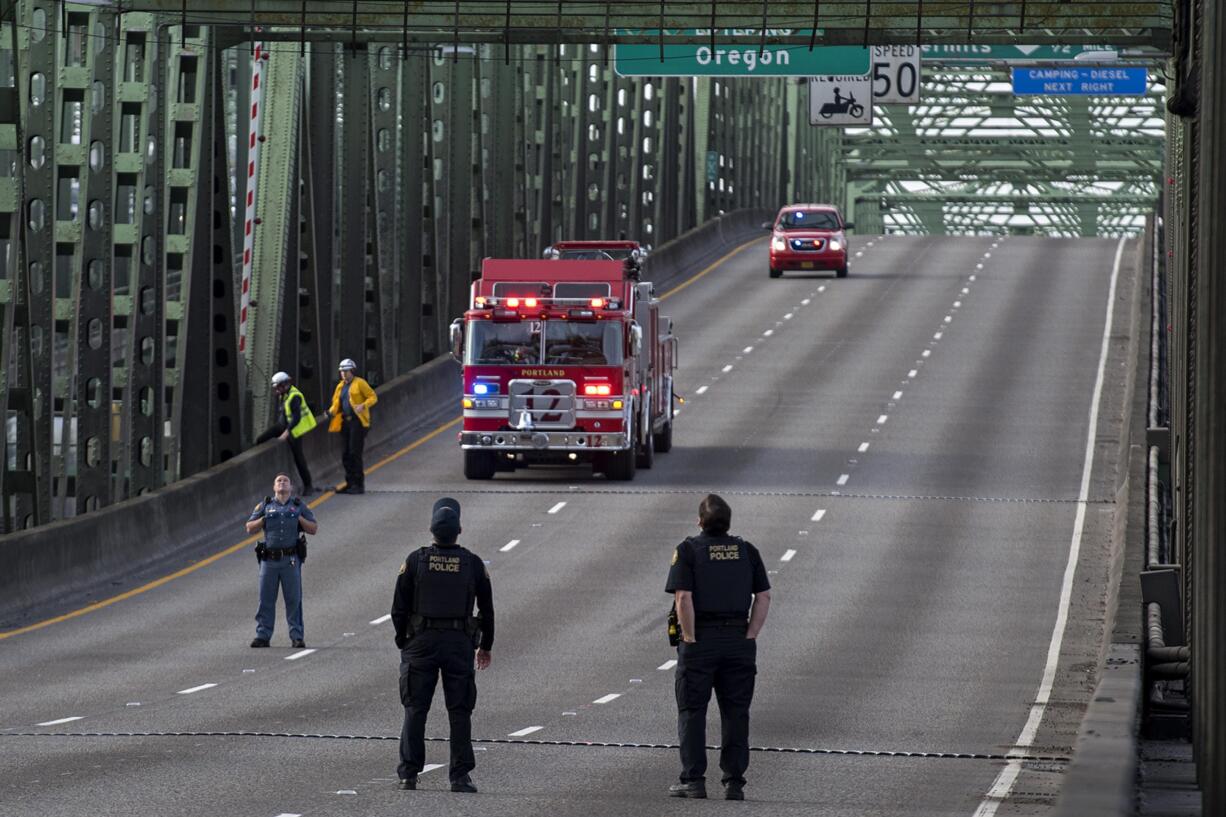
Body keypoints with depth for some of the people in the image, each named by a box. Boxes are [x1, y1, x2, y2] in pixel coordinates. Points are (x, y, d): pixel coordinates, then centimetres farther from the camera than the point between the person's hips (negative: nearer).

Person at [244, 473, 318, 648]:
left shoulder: (299, 506, 11)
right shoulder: (265, 506, 12)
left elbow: (313, 529, 9)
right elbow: (250, 528, 11)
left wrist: (299, 518, -5)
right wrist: (264, 518, -4)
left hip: (291, 560, -1)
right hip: (269, 559, 1)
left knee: (294, 599, -2)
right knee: (266, 599, 0)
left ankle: (297, 637, 0)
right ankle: (262, 636, 4)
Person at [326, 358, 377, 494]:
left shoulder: (360, 383, -4)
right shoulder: (340, 386, 17)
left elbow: (373, 397, -6)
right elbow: (336, 403, 22)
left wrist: (363, 406, -23)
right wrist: (331, 412, 1)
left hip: (358, 421, -7)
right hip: (345, 422, 7)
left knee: (355, 453, -11)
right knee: (345, 454, 6)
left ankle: (359, 485, -7)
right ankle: (350, 484, 14)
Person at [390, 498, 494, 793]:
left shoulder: (415, 561, -3)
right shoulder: (473, 564, -1)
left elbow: (399, 608, -1)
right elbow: (487, 609, 5)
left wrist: (402, 640, 12)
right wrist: (485, 645, 17)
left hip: (421, 644, 0)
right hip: (460, 644, 0)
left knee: (415, 710, 5)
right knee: (459, 712, 3)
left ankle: (408, 774, 1)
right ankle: (460, 777, -1)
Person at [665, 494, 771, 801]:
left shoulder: (688, 550, -3)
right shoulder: (747, 551, 8)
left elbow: (683, 597, -13)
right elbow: (764, 596, 2)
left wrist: (690, 638, -9)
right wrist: (749, 637, 0)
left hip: (700, 639, -3)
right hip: (739, 642, 3)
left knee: (692, 712, 4)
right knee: (735, 713, 6)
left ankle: (693, 779, -1)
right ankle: (734, 783, 3)